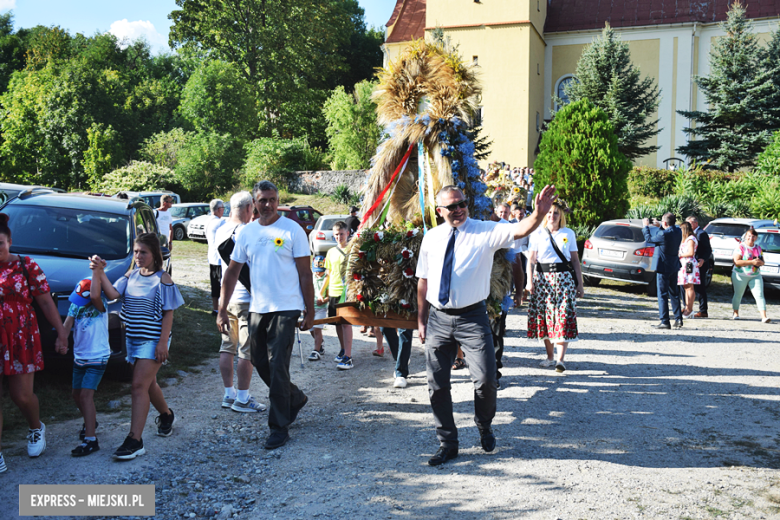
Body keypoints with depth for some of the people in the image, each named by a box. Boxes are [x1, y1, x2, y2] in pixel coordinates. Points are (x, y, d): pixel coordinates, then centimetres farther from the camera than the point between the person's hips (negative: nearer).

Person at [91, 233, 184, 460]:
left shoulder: (162, 279, -9)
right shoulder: (131, 276, 7)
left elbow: (168, 313, -10)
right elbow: (112, 294, -7)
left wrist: (163, 342, -15)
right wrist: (100, 273, -19)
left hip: (152, 340, -6)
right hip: (132, 338, 6)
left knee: (139, 386, -11)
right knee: (148, 383, 18)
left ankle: (135, 440, -8)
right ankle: (166, 415, 42)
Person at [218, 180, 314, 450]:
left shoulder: (292, 230, -5)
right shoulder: (246, 232, 8)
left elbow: (305, 273, -4)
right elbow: (232, 272, 11)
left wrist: (309, 310, -7)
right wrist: (222, 309, 6)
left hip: (286, 308, -5)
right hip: (257, 308, 5)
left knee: (277, 366, -7)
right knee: (260, 362, 13)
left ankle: (279, 427, 5)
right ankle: (295, 398, 36)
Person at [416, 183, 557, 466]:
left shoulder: (485, 232, -4)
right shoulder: (431, 238, 6)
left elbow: (520, 230, -21)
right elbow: (423, 281, 10)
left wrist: (539, 213, -40)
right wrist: (421, 320, 10)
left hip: (472, 318, -3)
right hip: (438, 319, 3)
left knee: (486, 379, -8)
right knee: (437, 384, 7)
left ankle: (484, 426, 27)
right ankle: (447, 443, 27)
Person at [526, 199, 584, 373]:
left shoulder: (569, 234, 8)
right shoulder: (537, 234, 5)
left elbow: (575, 260, 9)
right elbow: (531, 259, 2)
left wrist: (580, 284, 4)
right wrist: (530, 281, -10)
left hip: (564, 277, 0)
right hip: (542, 277, 0)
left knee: (564, 316, -10)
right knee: (544, 316, 3)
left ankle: (560, 359, -11)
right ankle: (550, 356, 14)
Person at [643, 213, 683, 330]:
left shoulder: (664, 234, -23)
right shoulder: (678, 231, 0)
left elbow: (649, 239, -9)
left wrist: (645, 226, 5)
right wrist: (659, 226, 22)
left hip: (663, 267, -8)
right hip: (674, 266, 8)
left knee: (662, 295, -1)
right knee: (674, 294, 16)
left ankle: (665, 322, -1)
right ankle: (678, 319, 19)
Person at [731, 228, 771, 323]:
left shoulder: (758, 248, 10)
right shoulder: (740, 247, -6)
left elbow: (762, 262, 17)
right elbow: (736, 261, -17)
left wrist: (760, 262, -9)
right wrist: (752, 262, -22)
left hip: (756, 276, 3)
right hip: (740, 275, -3)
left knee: (759, 295, -9)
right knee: (738, 294, 8)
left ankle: (764, 317, -16)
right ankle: (735, 313, 27)